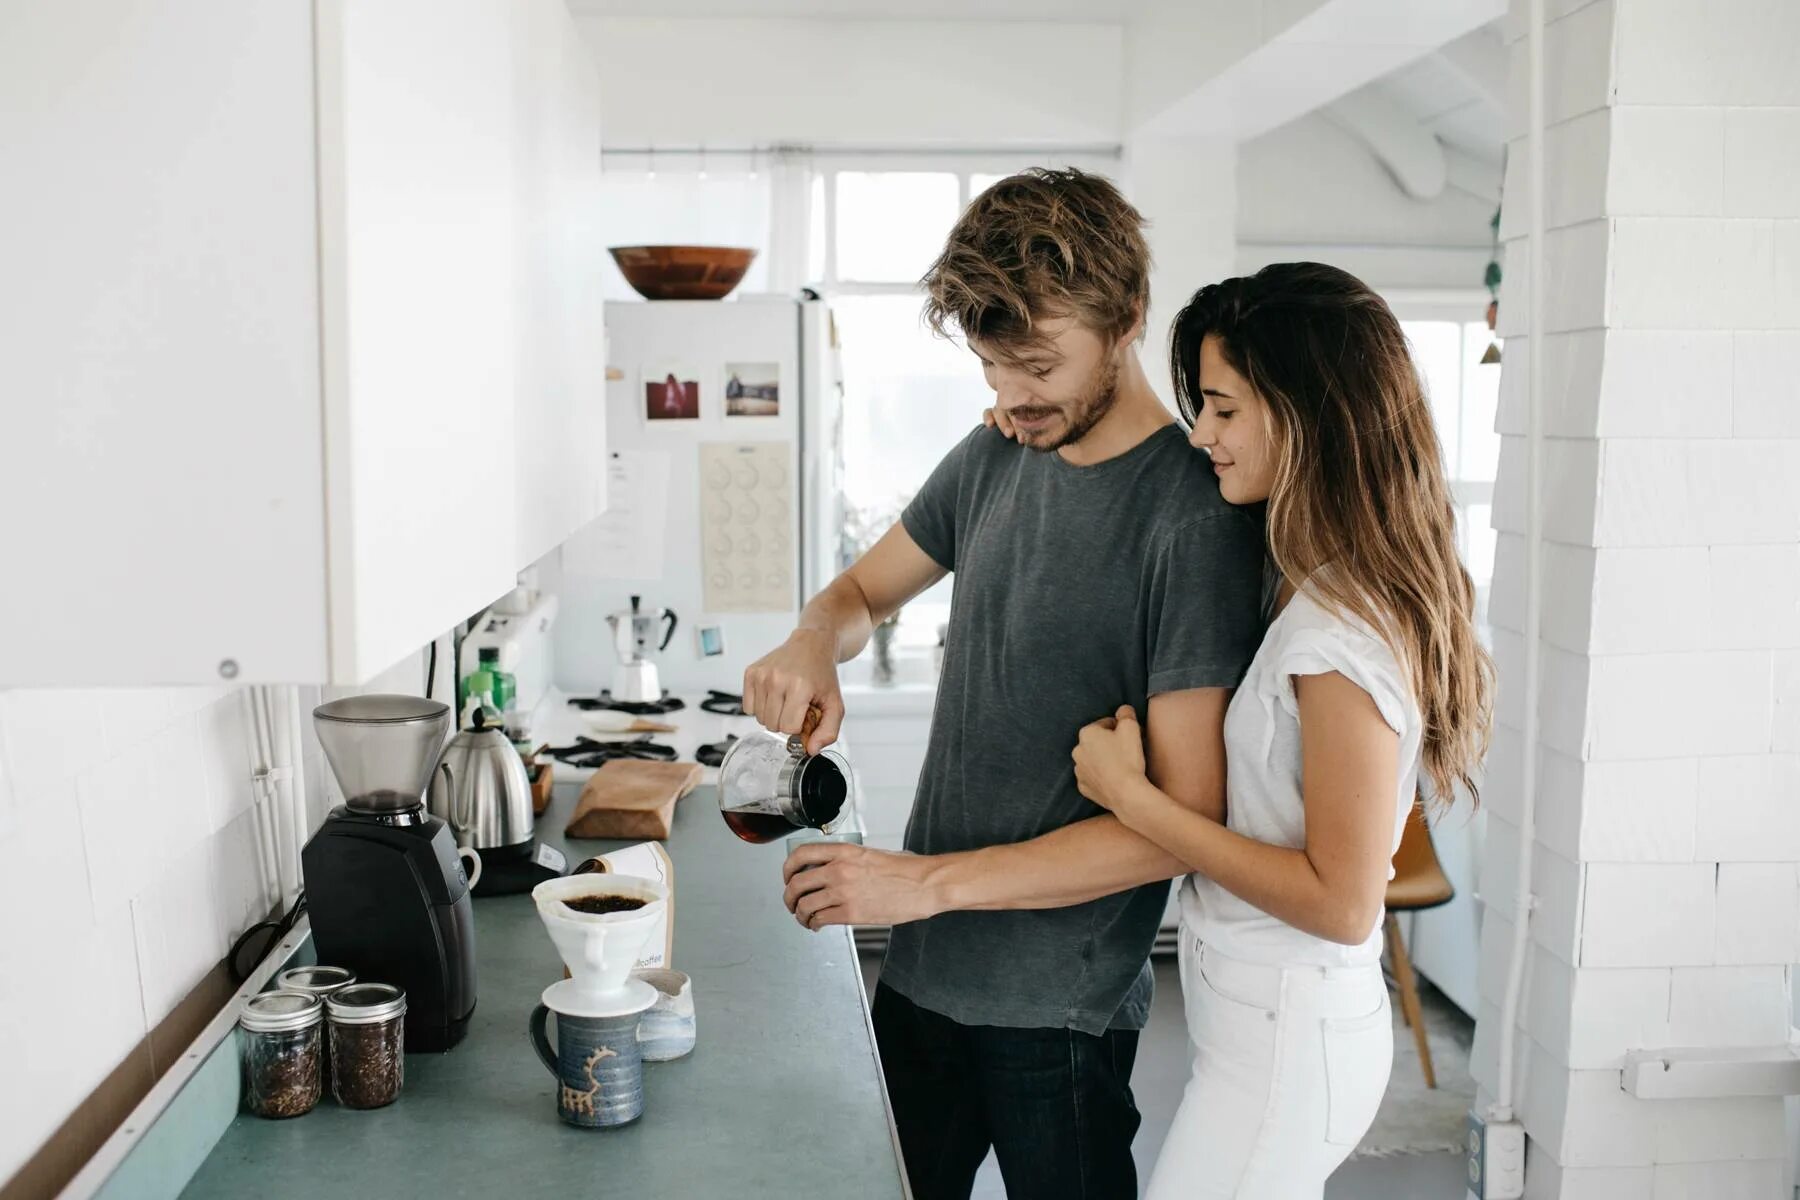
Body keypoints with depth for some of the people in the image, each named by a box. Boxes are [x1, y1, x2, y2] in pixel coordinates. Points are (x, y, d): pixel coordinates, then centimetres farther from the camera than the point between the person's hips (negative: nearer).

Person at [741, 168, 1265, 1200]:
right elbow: (863, 591, 18)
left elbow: (1186, 820, -21)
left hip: (1061, 1008, -6)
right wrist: (812, 647, -7)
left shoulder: (1198, 519, -19)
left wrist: (928, 880, -22)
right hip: (921, 969, 6)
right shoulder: (993, 462, 3)